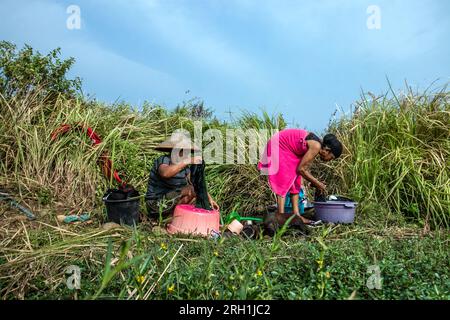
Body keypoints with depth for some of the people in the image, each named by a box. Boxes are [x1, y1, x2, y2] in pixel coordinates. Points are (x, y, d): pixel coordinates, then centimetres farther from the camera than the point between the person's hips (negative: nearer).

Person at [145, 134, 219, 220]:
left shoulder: (184, 165, 5)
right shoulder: (163, 160, -17)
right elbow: (165, 173, -42)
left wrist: (209, 199, -5)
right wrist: (188, 161, -39)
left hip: (169, 199, 8)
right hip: (157, 203, -8)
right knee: (192, 190, -19)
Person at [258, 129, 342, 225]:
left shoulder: (317, 144, 3)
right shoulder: (316, 146, -24)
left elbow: (303, 167, 10)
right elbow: (301, 169, -21)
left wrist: (314, 183, 9)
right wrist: (317, 183, -10)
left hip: (286, 148, 10)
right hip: (278, 146, -10)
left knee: (295, 182, 6)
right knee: (283, 182, -12)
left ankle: (296, 215, 6)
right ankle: (280, 216, -12)